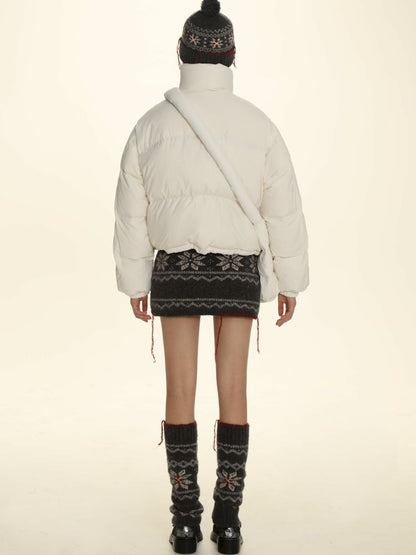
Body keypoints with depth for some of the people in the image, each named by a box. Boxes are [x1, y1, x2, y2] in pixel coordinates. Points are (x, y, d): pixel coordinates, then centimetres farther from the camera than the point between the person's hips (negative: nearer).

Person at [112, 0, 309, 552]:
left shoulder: (151, 125, -5)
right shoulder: (259, 125, -7)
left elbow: (131, 215, -1)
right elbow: (285, 213, -4)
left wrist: (134, 285, 10)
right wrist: (291, 282, 7)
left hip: (174, 270, 1)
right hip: (237, 274, 0)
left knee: (181, 390, 5)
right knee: (233, 391, 5)